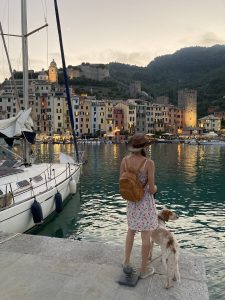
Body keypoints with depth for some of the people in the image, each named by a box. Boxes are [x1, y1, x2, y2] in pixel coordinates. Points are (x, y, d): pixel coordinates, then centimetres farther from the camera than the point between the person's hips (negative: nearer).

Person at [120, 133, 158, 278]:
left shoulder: (125, 160, -9)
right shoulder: (149, 163, -23)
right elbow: (152, 189, -18)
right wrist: (155, 187, 5)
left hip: (132, 201, 5)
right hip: (146, 202, -4)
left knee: (131, 231, 26)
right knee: (146, 236, 13)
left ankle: (127, 263, 35)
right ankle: (144, 270, 29)